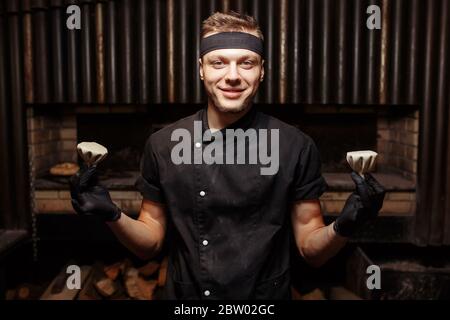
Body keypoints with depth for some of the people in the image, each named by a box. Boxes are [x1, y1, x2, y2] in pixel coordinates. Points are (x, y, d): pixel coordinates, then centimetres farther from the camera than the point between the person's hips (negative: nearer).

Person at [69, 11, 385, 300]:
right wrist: (112, 215, -18)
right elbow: (150, 242, -1)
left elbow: (312, 249, -6)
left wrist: (344, 227, -25)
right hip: (184, 295, 2)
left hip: (266, 296, -1)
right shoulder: (163, 144, -8)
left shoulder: (296, 146, -12)